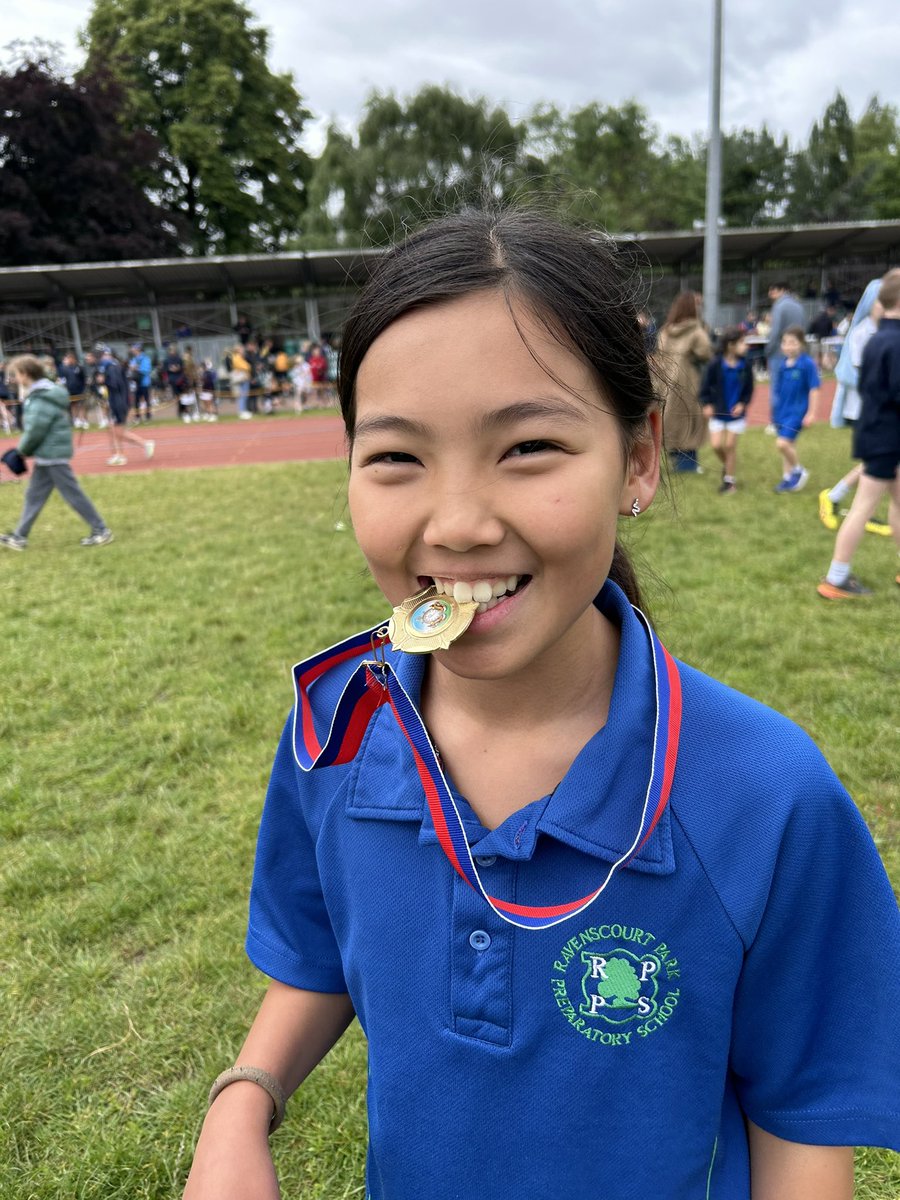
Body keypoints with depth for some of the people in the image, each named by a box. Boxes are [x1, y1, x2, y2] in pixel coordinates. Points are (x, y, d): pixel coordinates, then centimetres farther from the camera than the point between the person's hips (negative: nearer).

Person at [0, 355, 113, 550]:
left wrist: (22, 450, -4)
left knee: (73, 495, -2)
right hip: (46, 455, 10)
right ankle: (20, 536, 20)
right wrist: (26, 450, 8)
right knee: (34, 495, 13)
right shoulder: (39, 394, 11)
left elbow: (34, 431, -20)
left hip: (53, 455, -10)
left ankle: (101, 531, 6)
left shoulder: (42, 400, -21)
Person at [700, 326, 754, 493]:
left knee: (730, 446, 4)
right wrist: (707, 404, -14)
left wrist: (743, 404, -12)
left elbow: (749, 388, 2)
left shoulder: (745, 364, -9)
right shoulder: (715, 364, -14)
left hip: (736, 413, 0)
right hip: (717, 412, 0)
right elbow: (705, 386, -4)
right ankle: (727, 466, 29)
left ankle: (730, 479, 19)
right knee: (716, 445, -3)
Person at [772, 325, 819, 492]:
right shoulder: (783, 363, 2)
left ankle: (799, 470, 8)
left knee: (782, 443, -16)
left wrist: (811, 413, -14)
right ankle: (788, 478, 28)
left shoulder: (807, 364, -15)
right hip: (782, 410, 6)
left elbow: (814, 389, -12)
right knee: (788, 445, 15)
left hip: (797, 411, -6)